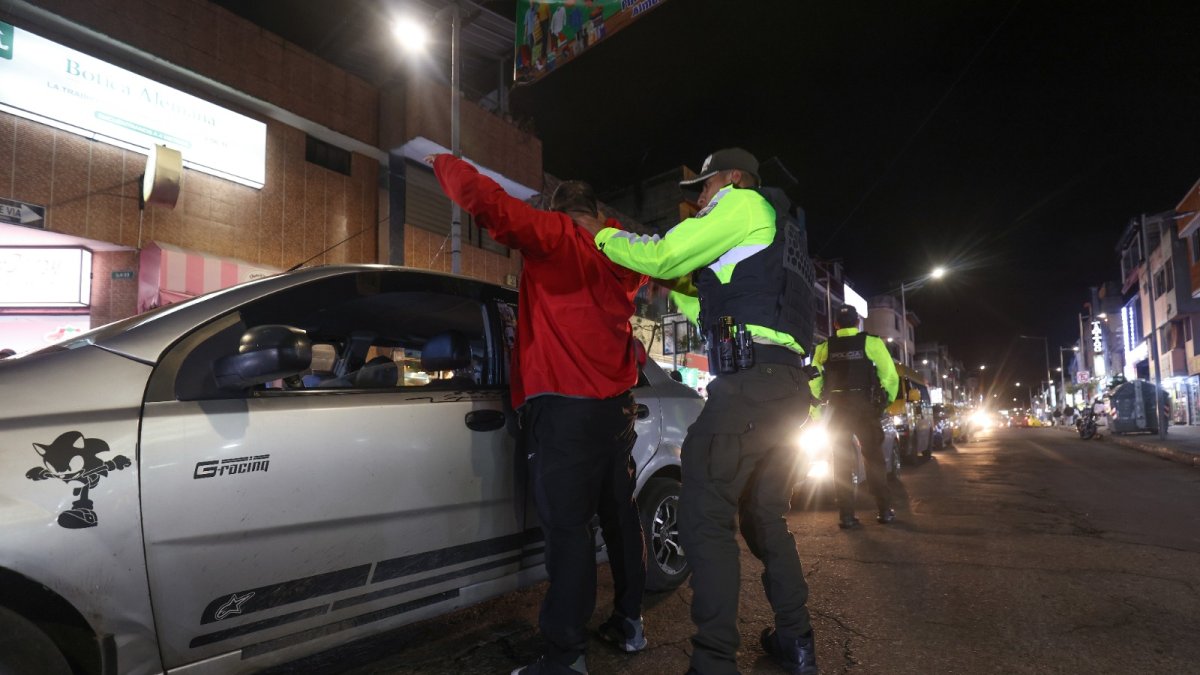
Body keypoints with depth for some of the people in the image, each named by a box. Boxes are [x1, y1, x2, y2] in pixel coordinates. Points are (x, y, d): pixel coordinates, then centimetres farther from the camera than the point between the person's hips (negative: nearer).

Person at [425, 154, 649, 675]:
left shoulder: (555, 234, -6)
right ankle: (629, 622, 29)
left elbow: (484, 200, -15)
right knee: (619, 515, 16)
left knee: (568, 527, -4)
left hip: (565, 405, -7)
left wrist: (446, 164, 3)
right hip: (617, 404, 7)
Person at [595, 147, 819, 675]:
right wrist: (679, 289, 30)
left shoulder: (745, 203, 4)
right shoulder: (770, 238, 32)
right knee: (765, 516, 17)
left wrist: (607, 239, 12)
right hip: (787, 385, 10)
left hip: (750, 381, -10)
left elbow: (661, 255, -4)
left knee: (706, 520, -9)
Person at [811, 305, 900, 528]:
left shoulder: (824, 348, 2)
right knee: (874, 459, 10)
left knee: (842, 461, 5)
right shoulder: (871, 343, -1)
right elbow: (890, 375, -5)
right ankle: (884, 511, 13)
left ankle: (846, 515, 4)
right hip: (865, 407, -1)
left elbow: (813, 380, -3)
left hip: (837, 408, 1)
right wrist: (887, 401, 8)